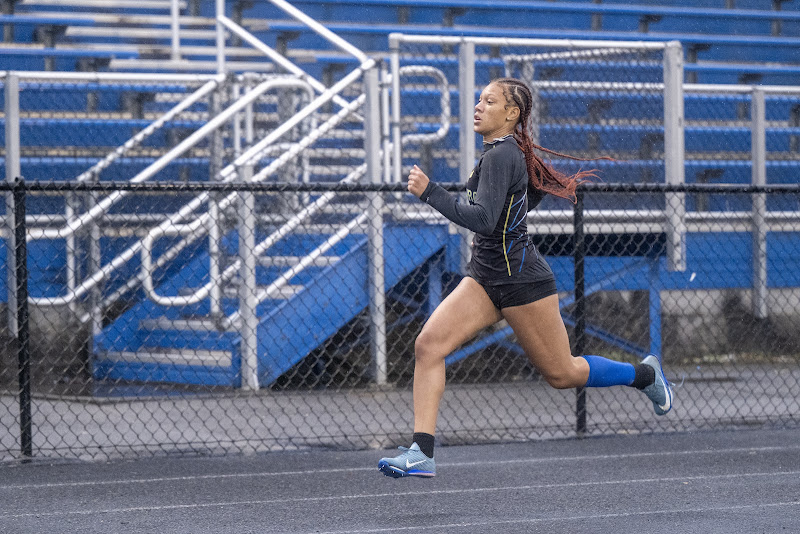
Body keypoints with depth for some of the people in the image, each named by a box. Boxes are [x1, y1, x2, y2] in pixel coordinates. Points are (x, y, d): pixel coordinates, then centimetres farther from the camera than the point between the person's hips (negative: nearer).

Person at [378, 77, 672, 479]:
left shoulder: (501, 156, -20)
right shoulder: (510, 150, 8)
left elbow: (483, 220, -31)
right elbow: (541, 186, 25)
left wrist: (430, 192, -31)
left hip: (521, 280, -9)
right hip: (485, 277, 9)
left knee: (561, 374, 6)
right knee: (428, 344, -11)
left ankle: (644, 374, 31)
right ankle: (421, 453, -14)